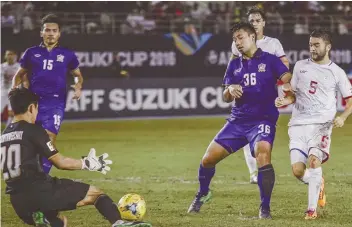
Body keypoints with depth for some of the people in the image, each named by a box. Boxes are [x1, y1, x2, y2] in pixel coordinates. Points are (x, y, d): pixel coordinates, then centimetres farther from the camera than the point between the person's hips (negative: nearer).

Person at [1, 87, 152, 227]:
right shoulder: (33, 130, -6)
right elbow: (61, 162, -3)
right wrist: (88, 163, 10)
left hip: (19, 203, 7)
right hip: (39, 192, -7)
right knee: (95, 193, 4)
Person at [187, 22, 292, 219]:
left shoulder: (269, 60, 0)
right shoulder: (234, 65, 13)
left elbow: (288, 80, -12)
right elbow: (226, 98, 14)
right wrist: (231, 90, -9)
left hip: (263, 119, -5)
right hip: (238, 120, 5)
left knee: (263, 153, -31)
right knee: (208, 159, 2)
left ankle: (265, 208, -18)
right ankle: (203, 194, 32)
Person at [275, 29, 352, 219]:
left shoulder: (337, 73, 4)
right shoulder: (300, 66, 11)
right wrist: (285, 100, -3)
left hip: (321, 125, -3)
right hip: (298, 125, 3)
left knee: (314, 160, -27)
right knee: (297, 170, -8)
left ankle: (312, 209, -20)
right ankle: (318, 184, 27)